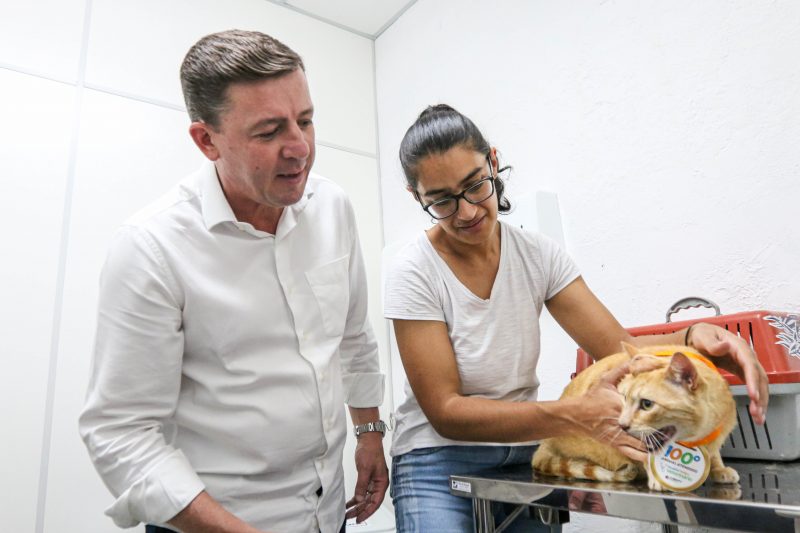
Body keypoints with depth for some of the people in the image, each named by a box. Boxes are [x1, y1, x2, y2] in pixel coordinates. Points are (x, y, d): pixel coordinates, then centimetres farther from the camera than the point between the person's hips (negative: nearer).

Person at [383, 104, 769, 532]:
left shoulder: (537, 254, -5)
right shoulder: (414, 271, -15)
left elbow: (619, 348, -7)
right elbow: (445, 411, -18)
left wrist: (695, 337, -27)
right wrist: (573, 416, -29)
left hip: (527, 453, 3)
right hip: (440, 463, -2)